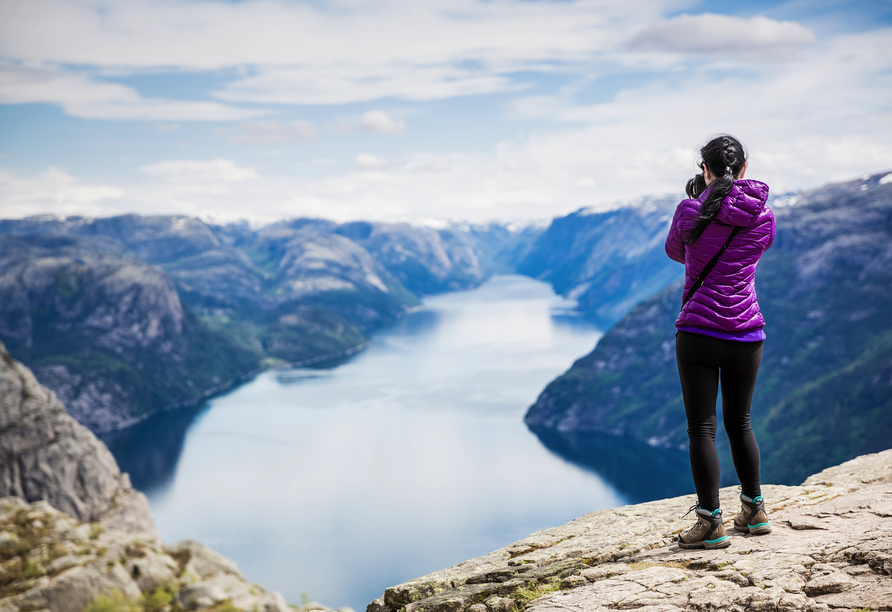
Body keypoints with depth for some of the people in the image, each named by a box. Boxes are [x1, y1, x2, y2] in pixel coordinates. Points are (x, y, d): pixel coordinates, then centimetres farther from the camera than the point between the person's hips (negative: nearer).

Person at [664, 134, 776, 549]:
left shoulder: (690, 211, -7)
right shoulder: (765, 217, 2)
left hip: (697, 333, -4)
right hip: (746, 334, 4)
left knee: (701, 429, 2)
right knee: (739, 424, 20)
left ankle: (711, 524, 1)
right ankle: (754, 511, 30)